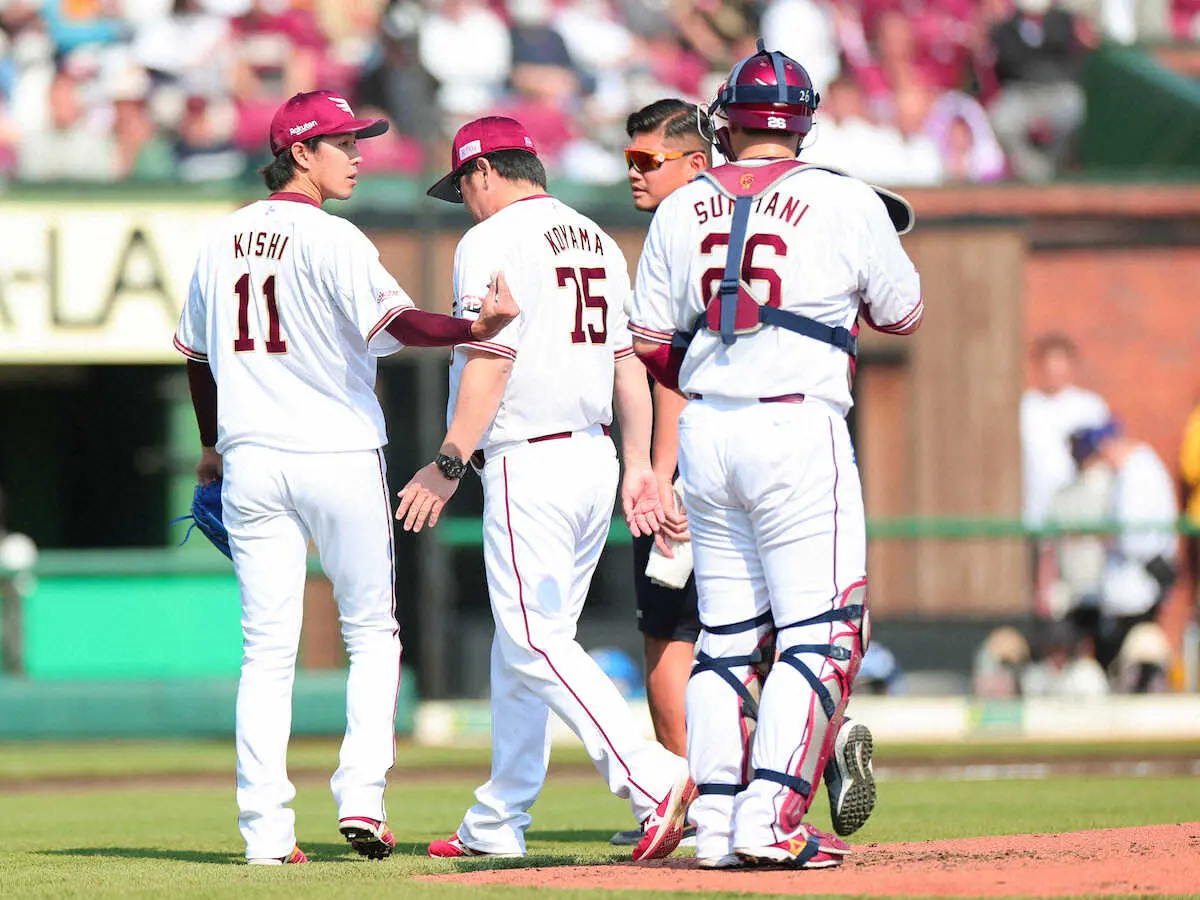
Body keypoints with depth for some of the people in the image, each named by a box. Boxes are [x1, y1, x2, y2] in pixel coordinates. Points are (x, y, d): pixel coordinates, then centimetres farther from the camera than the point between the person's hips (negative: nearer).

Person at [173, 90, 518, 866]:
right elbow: (392, 323, -24)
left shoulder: (224, 240, 10)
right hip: (339, 454, -5)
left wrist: (213, 445, 30)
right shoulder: (331, 240, -10)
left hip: (250, 460, 5)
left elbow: (197, 350, 19)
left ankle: (267, 829, -2)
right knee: (371, 631, 10)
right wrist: (475, 330, -33)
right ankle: (361, 796, -2)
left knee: (267, 648, 5)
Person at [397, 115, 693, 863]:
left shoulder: (494, 240, -7)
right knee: (523, 640, 14)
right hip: (595, 459, 9)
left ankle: (654, 779, -24)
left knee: (535, 640, -10)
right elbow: (629, 359, 14)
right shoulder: (596, 240, 18)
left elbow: (490, 361, -16)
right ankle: (498, 824, 18)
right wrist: (639, 465, 12)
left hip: (530, 460, -9)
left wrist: (446, 466, -16)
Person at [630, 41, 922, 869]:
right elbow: (904, 315, 7)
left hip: (704, 432, 5)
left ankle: (716, 822, 9)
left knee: (726, 635, 12)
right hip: (799, 428, -5)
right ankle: (771, 821, -13)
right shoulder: (844, 202, -3)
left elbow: (649, 344, 12)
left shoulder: (681, 210, 8)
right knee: (819, 631, -3)